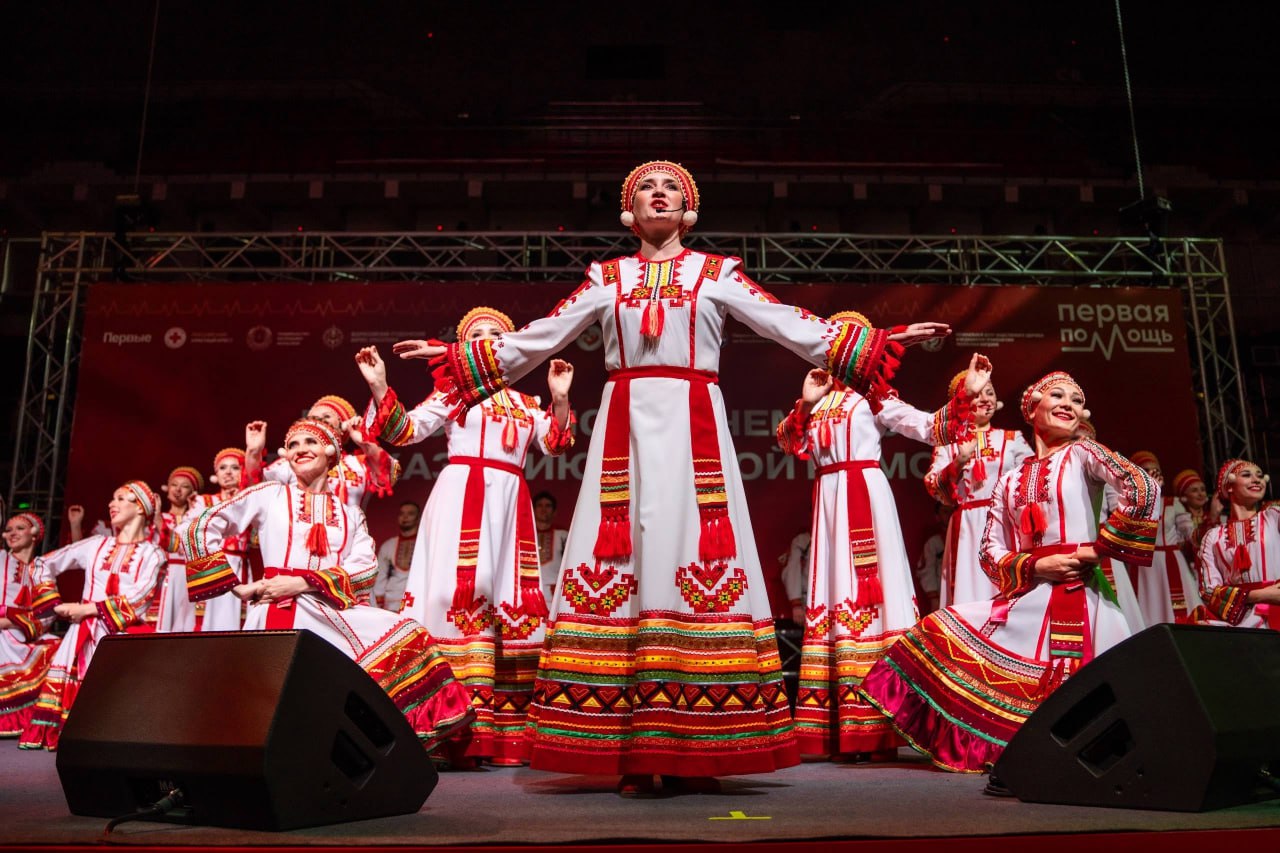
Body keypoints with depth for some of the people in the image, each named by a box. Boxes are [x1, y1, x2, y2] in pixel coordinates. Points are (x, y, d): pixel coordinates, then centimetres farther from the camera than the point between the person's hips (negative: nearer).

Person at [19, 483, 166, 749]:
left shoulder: (152, 553, 4)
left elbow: (137, 601, -8)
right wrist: (56, 605, 8)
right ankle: (44, 733, -5)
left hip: (125, 631, -3)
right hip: (85, 630, 3)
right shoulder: (96, 545, 15)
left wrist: (88, 608, -11)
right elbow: (42, 565, 20)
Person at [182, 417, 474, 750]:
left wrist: (303, 583, -12)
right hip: (280, 613, -3)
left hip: (334, 609, 3)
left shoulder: (349, 513, 19)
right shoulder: (270, 494, 12)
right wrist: (238, 588, 2)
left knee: (408, 637, -20)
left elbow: (366, 566, 3)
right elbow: (201, 529, 9)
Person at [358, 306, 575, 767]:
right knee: (460, 597, -15)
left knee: (511, 606, 0)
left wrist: (560, 399, -7)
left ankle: (507, 731, 5)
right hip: (461, 499, -4)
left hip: (510, 505, 4)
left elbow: (554, 442, 7)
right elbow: (404, 430, 4)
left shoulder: (526, 404, 21)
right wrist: (379, 388, -9)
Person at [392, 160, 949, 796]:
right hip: (625, 427, 1)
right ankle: (632, 753, -1)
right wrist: (455, 355, 18)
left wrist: (880, 342, 1)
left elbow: (794, 327, 8)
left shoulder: (717, 273, 13)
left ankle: (696, 752, -1)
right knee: (621, 563, -6)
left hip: (693, 427, -1)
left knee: (695, 561, -8)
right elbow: (536, 338, 19)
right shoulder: (607, 278, 17)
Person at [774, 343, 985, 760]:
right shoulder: (818, 402, 19)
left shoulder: (875, 398, 4)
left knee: (870, 589, -8)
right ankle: (839, 727, 10)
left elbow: (930, 428, -4)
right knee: (834, 591, 4)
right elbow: (788, 443, 13)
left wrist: (964, 394, -17)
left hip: (865, 496, -5)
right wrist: (804, 403, 1)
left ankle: (875, 730, -5)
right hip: (829, 499, 5)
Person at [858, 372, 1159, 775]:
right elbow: (991, 552, 10)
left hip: (1078, 596, -5)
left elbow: (1143, 489, -14)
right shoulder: (1011, 479, 16)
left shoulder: (1082, 453, 5)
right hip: (1025, 599, 5)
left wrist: (1098, 547, -12)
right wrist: (1034, 565, -9)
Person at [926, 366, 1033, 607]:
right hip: (968, 529, -1)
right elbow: (934, 488, 0)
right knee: (969, 592, -5)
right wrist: (959, 463, -12)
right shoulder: (948, 442, 10)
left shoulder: (1012, 438, 12)